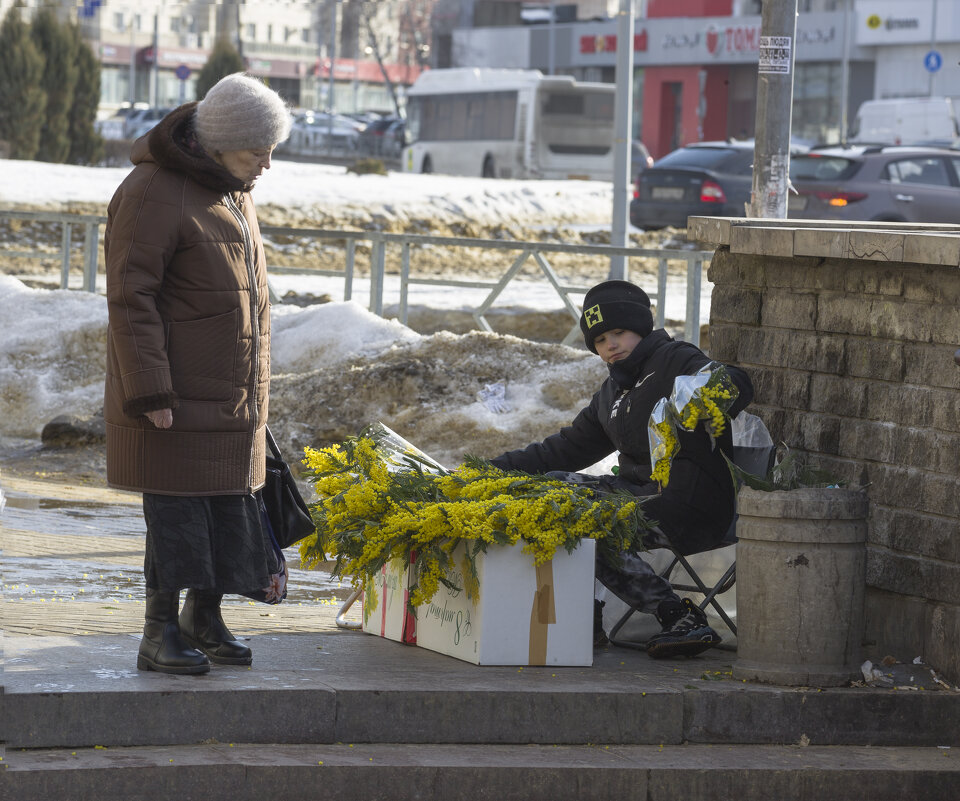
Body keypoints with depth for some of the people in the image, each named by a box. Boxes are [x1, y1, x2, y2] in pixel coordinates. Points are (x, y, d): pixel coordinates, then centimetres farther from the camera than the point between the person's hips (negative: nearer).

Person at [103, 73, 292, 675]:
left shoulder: (234, 194, 14)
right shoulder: (154, 194, -15)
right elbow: (131, 299, -17)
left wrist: (253, 389, 23)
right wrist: (150, 394, -21)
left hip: (232, 397, 8)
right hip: (178, 399, -8)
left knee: (229, 507, 11)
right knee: (176, 512, -4)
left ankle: (205, 617, 24)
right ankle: (161, 635, 4)